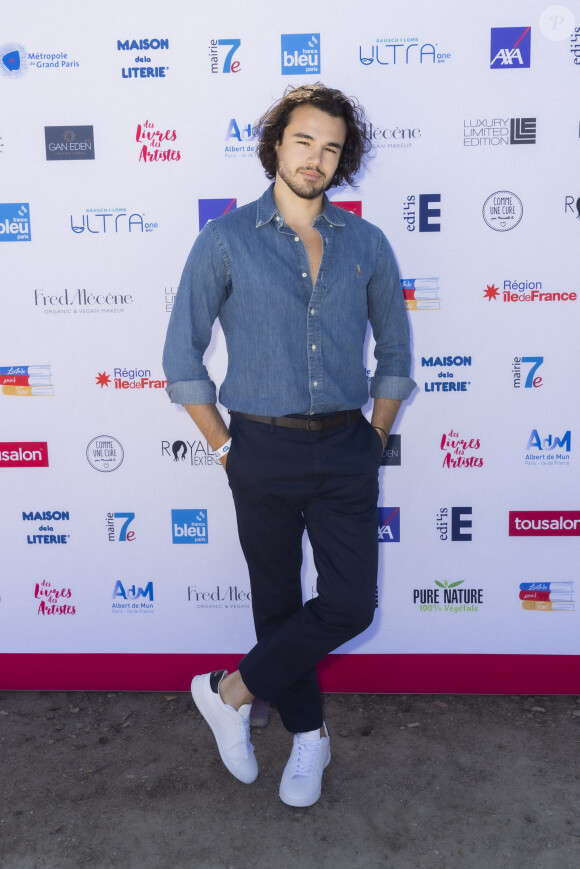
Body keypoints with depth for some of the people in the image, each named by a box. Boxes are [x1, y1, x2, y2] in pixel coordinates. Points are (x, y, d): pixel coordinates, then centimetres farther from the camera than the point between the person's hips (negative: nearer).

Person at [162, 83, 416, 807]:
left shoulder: (366, 244, 6)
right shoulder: (226, 240, -2)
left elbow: (395, 352, 14)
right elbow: (182, 355, 0)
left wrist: (374, 441, 7)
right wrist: (223, 447, -1)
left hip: (345, 452, 2)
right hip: (264, 453, -2)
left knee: (350, 605, -3)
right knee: (278, 602, 10)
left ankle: (230, 691, 19)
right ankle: (307, 734, 33)